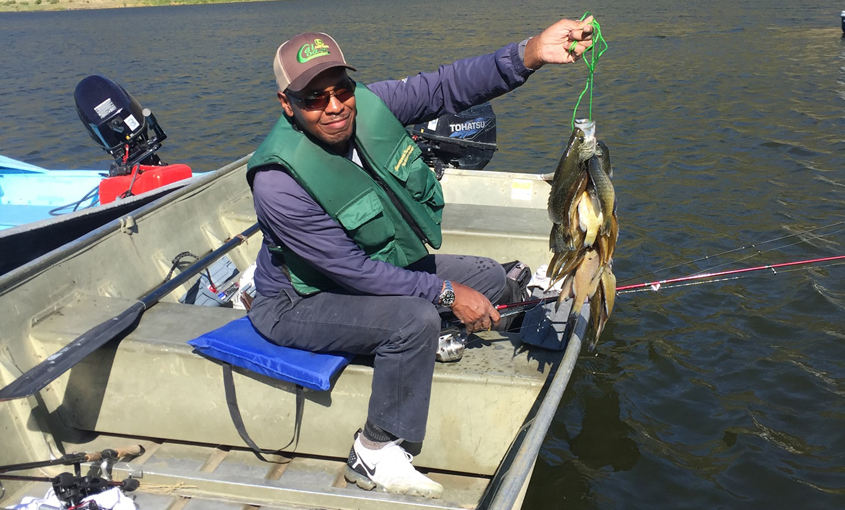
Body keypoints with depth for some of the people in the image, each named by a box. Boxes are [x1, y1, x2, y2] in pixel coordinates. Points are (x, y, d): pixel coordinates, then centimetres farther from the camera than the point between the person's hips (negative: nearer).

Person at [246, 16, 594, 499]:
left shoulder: (368, 104, -14)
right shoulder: (279, 181, -32)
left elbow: (446, 86, -19)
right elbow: (350, 269, -28)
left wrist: (530, 53, -36)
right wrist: (445, 293, -25)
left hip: (382, 266, 8)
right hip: (302, 301, -7)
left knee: (488, 276, 6)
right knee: (416, 319, -32)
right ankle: (375, 455, -14)